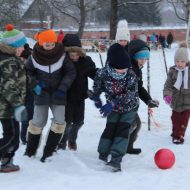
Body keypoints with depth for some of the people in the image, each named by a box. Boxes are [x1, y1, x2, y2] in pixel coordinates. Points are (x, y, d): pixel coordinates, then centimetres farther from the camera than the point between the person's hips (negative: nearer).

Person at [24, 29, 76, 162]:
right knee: (38, 122, 4)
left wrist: (63, 87, -14)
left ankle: (48, 151, 8)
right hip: (41, 93, 0)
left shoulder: (62, 56, -12)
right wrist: (35, 84, -11)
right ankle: (30, 150, 23)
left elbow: (71, 72, -5)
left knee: (59, 122, -5)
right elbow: (27, 72, 3)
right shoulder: (35, 57, -11)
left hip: (58, 94, 1)